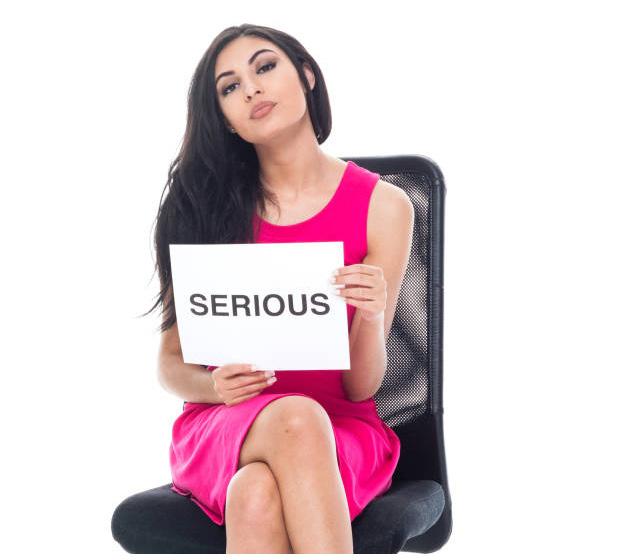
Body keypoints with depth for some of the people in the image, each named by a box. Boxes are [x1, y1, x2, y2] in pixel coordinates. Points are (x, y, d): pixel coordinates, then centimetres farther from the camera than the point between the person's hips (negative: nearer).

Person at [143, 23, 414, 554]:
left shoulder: (383, 205, -2)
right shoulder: (205, 203, 2)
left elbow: (360, 387, -2)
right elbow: (171, 364, 7)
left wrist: (371, 317, -23)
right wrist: (214, 386, -15)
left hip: (342, 432, -1)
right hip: (222, 429, 1)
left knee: (258, 495, -37)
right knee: (295, 417, -36)